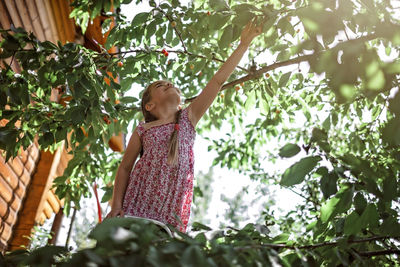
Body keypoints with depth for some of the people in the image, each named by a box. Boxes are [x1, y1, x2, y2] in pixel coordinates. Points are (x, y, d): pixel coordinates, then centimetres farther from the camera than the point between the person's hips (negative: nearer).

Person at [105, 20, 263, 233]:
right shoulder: (143, 130, 7)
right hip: (139, 203, 0)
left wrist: (244, 44, 7)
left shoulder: (188, 119, 9)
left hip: (172, 210, 1)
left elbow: (218, 80, 7)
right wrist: (116, 205, 0)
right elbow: (125, 168, 11)